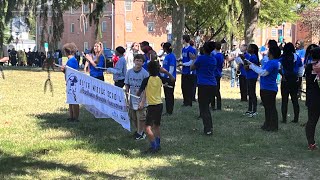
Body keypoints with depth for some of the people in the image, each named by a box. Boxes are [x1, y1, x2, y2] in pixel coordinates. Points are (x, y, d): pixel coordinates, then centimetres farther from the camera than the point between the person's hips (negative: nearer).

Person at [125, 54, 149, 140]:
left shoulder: (145, 73, -13)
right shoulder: (129, 72, -1)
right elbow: (127, 86, 5)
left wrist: (142, 101, -17)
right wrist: (127, 99, 2)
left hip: (140, 100, -4)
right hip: (132, 101, 4)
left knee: (141, 118, 3)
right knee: (133, 118, 16)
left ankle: (140, 133, 22)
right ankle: (138, 130, 36)